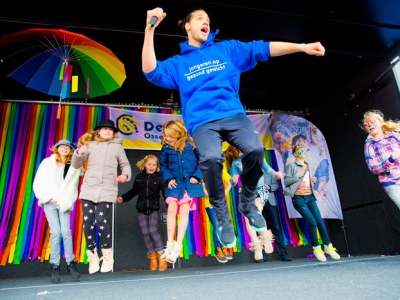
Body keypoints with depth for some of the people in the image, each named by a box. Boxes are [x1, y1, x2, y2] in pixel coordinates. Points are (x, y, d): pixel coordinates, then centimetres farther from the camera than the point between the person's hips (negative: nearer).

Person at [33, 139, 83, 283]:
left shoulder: (74, 167, 7)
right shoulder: (47, 163, 7)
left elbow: (72, 188, 3)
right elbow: (38, 183, 4)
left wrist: (65, 202, -7)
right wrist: (47, 197, -5)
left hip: (64, 204, 1)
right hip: (49, 202, 0)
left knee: (66, 231, -9)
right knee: (55, 232, -12)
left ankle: (70, 262, 6)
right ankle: (54, 266, -1)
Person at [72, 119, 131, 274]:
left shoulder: (117, 147, 10)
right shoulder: (91, 145, 11)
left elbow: (125, 164, 16)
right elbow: (76, 165, 12)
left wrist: (125, 175, -4)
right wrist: (80, 153, -8)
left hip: (107, 190, -2)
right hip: (89, 188, 2)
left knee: (100, 220, -13)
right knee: (88, 222, -1)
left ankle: (107, 256, 7)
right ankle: (93, 256, 17)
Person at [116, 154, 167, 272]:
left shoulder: (159, 178, -1)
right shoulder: (139, 177, 7)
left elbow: (165, 193, -4)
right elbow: (133, 191, 18)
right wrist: (123, 198, 9)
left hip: (154, 209, -3)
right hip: (141, 209, 3)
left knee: (153, 231, -16)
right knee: (145, 233, -1)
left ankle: (161, 254, 2)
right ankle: (152, 256, 14)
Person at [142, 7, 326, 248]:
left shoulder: (227, 49, 20)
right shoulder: (178, 63, 17)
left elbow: (263, 49, 13)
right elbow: (151, 72, 1)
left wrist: (302, 47, 4)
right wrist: (150, 30, -5)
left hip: (233, 115, 2)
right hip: (202, 122, -1)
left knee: (255, 149, -28)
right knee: (211, 158, -33)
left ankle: (248, 203, 2)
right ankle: (222, 215, -6)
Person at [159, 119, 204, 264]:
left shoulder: (191, 144, -7)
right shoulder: (166, 147, 0)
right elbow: (163, 165, 10)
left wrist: (197, 176, -9)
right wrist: (168, 178, -3)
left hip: (189, 182, -2)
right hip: (175, 182, 2)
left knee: (184, 211, -5)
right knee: (171, 209, -9)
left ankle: (178, 246, 2)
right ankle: (170, 244, 3)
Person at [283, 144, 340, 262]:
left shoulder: (310, 166, 18)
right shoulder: (291, 166, 0)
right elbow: (286, 181, -6)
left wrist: (314, 180, 6)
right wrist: (298, 175, -16)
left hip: (310, 197, 5)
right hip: (298, 198, -5)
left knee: (320, 221, -2)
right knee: (312, 222, -11)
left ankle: (328, 246, 13)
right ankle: (316, 248, 6)